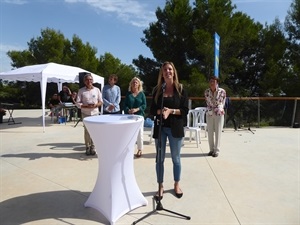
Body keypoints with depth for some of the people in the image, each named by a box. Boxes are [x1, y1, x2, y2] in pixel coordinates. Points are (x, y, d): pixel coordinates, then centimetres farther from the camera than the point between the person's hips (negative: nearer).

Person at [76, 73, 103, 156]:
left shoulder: (97, 89, 4)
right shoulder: (81, 90, 0)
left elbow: (101, 102, 7)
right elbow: (78, 103, -3)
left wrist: (95, 105, -14)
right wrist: (86, 106, -18)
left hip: (95, 113, 1)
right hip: (85, 114, -1)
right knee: (87, 130, 1)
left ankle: (93, 147, 14)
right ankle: (87, 147, 13)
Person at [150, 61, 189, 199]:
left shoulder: (180, 89, -1)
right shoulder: (157, 89, 4)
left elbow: (185, 110, -4)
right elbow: (152, 110, 2)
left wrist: (171, 111, -18)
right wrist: (160, 111, -18)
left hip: (175, 128, -1)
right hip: (160, 128, 2)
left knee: (176, 158, 12)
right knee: (159, 158, 8)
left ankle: (176, 185, 31)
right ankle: (160, 187, 24)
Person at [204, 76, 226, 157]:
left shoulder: (222, 91, -8)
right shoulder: (206, 92, 0)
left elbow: (223, 102, 5)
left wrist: (220, 109, 4)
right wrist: (210, 109, 5)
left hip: (219, 114, -3)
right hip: (209, 114, 3)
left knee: (218, 132, 1)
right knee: (210, 132, 6)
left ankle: (216, 150, 9)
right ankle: (211, 149, 18)